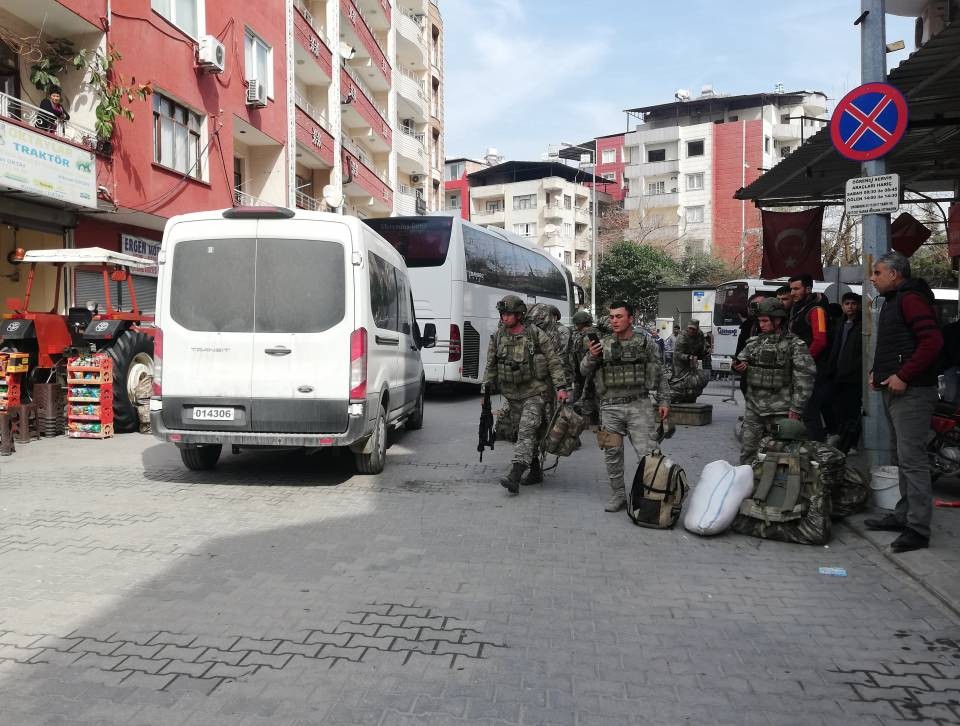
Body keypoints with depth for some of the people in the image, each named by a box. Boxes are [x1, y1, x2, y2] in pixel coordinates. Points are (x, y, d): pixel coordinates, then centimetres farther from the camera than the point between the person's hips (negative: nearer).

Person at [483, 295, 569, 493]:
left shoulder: (536, 335, -9)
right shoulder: (497, 337, 3)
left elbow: (554, 362, -7)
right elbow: (491, 366, 13)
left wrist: (561, 387, -13)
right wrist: (487, 390, 10)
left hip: (535, 393, -5)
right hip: (513, 395, 5)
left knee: (527, 431, -17)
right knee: (527, 433, 13)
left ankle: (514, 476, -25)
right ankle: (536, 472, 25)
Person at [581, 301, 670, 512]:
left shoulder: (646, 343, 3)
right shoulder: (602, 344, 6)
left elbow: (660, 375, 9)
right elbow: (584, 371, 6)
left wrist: (664, 400, 4)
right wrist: (591, 356, -14)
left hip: (639, 406, -2)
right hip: (610, 407, 2)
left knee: (647, 453, -5)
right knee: (612, 454, 8)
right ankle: (618, 495, 20)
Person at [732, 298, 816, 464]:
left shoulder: (795, 345, -5)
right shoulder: (754, 342, 11)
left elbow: (804, 379, -9)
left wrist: (796, 409, -13)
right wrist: (739, 366, -8)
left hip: (780, 413, -5)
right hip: (753, 409, 5)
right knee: (748, 453, 8)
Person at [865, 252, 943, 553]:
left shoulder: (911, 298, -12)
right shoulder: (892, 301, 20)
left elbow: (932, 340, -23)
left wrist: (903, 376, -23)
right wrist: (877, 371, 15)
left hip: (911, 392, -11)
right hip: (893, 390, 11)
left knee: (912, 458, -10)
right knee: (901, 455, 15)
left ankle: (918, 529, -6)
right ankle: (904, 515, 24)